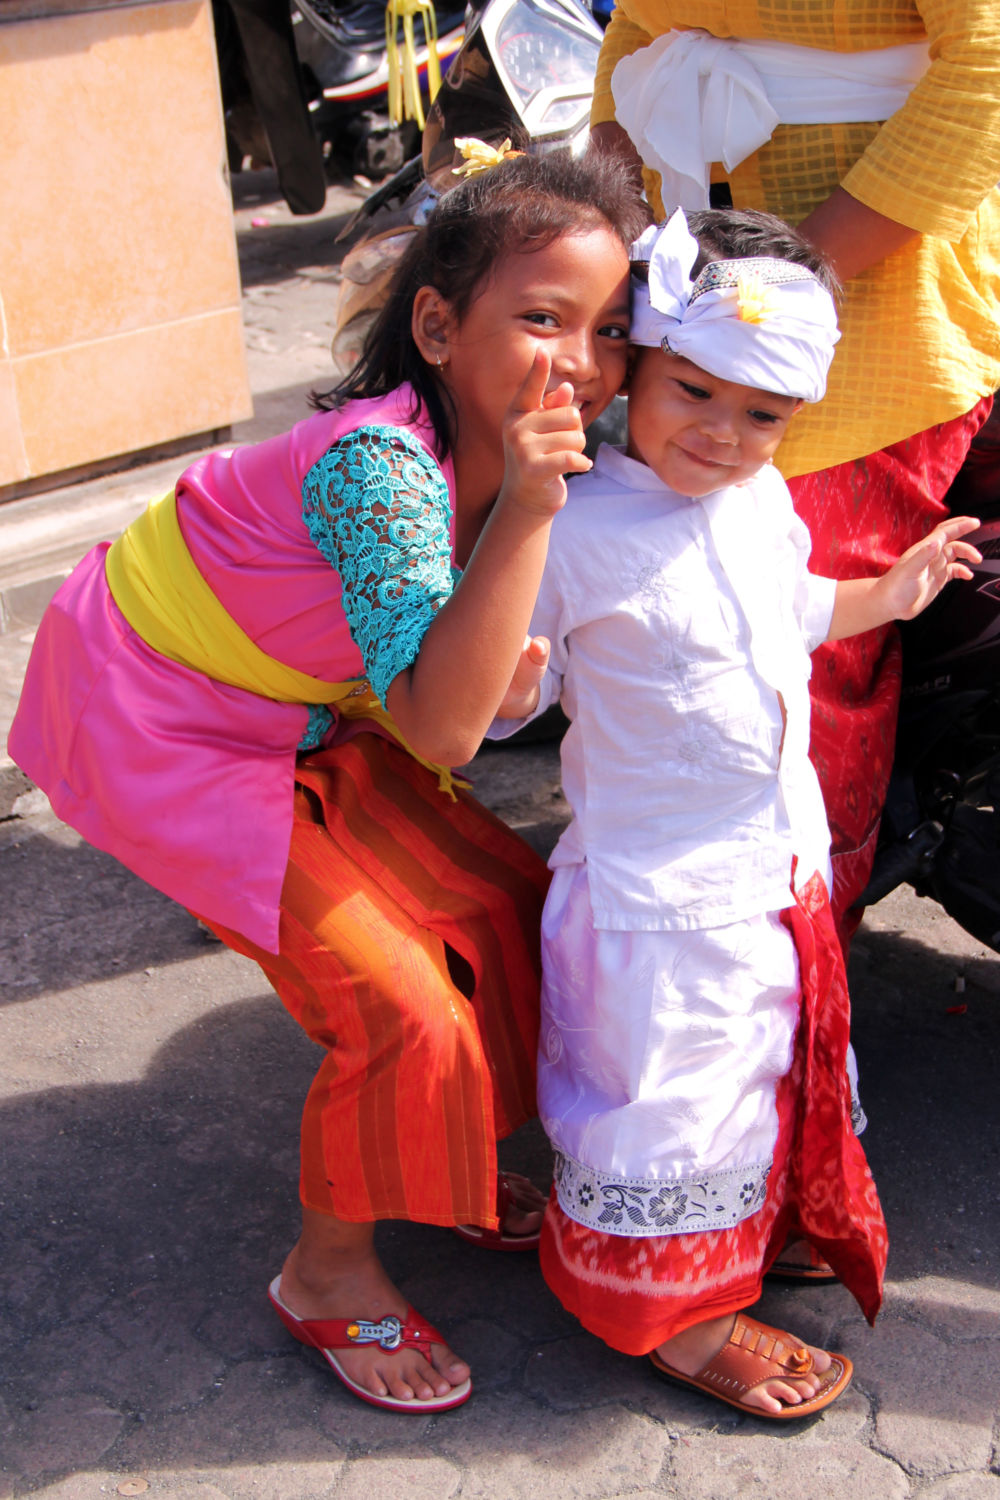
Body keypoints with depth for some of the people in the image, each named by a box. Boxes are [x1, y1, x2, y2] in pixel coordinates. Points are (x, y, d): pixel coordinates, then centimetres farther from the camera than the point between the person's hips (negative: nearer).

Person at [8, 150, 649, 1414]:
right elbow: (437, 729, -41)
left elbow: (467, 682, 3)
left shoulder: (513, 445, -9)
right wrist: (523, 511, -48)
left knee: (502, 901, 8)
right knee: (397, 1007, -11)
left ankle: (427, 1163, 33)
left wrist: (502, 666, -18)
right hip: (154, 728, -8)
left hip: (291, 710, 8)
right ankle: (328, 1272, 16)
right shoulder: (381, 464, -35)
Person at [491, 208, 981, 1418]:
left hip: (784, 856, 8)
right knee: (672, 1096, 7)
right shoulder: (572, 530, -22)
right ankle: (672, 1313, 30)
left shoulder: (762, 496, 0)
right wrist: (510, 684, -37)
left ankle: (772, 1224, 52)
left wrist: (884, 596, 12)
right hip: (660, 886, -8)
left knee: (779, 1061, 26)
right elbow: (483, 698, -16)